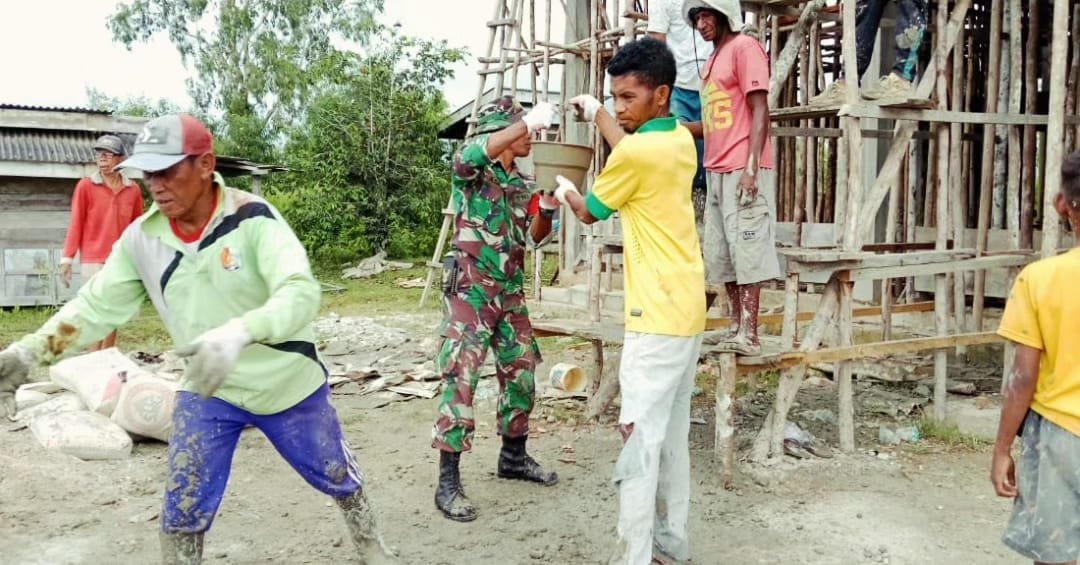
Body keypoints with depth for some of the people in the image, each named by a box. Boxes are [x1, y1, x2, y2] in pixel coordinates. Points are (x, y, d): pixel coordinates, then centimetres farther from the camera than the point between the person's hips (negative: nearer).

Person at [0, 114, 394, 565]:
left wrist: (239, 333, -56)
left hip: (287, 385, -3)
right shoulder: (141, 238, -9)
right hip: (207, 393, 3)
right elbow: (97, 305, 0)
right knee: (182, 511, 6)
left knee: (338, 477, 16)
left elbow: (301, 293, -37)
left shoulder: (252, 219, -24)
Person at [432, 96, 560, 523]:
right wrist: (529, 121, -32)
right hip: (470, 292, -7)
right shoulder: (472, 170, -6)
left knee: (521, 374, 12)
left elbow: (533, 237, 15)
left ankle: (513, 457, 29)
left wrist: (548, 207, -6)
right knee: (461, 381, -9)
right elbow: (469, 153, -30)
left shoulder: (520, 185, 15)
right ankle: (448, 482, -4)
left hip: (510, 293, 8)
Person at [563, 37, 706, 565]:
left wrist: (566, 191, 22)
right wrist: (596, 113, 39)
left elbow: (589, 212, 2)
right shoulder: (681, 141, 8)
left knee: (639, 442, -7)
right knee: (672, 436, 15)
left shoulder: (636, 153, -15)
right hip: (686, 311, 9)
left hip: (658, 317, -9)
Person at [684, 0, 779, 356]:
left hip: (742, 171, -9)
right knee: (720, 254, 7)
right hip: (717, 172, 9)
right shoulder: (714, 59, 22)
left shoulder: (745, 47, -3)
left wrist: (751, 167, -19)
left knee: (746, 250, -9)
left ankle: (749, 335, -8)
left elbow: (760, 112, -11)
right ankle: (736, 327, 13)